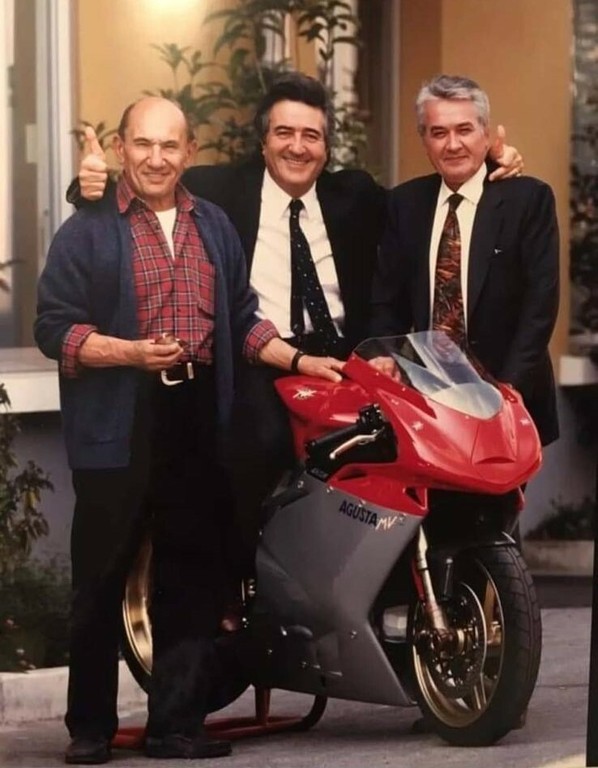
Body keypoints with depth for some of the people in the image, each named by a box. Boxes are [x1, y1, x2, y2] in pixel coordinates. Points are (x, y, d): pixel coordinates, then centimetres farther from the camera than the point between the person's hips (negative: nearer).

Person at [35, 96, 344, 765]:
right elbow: (54, 327, -7)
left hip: (197, 423, 5)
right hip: (116, 425, -5)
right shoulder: (88, 230, -1)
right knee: (100, 581, -1)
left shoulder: (213, 227, 17)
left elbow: (241, 320, 22)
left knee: (193, 581, 5)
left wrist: (299, 360, 11)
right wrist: (131, 352, -18)